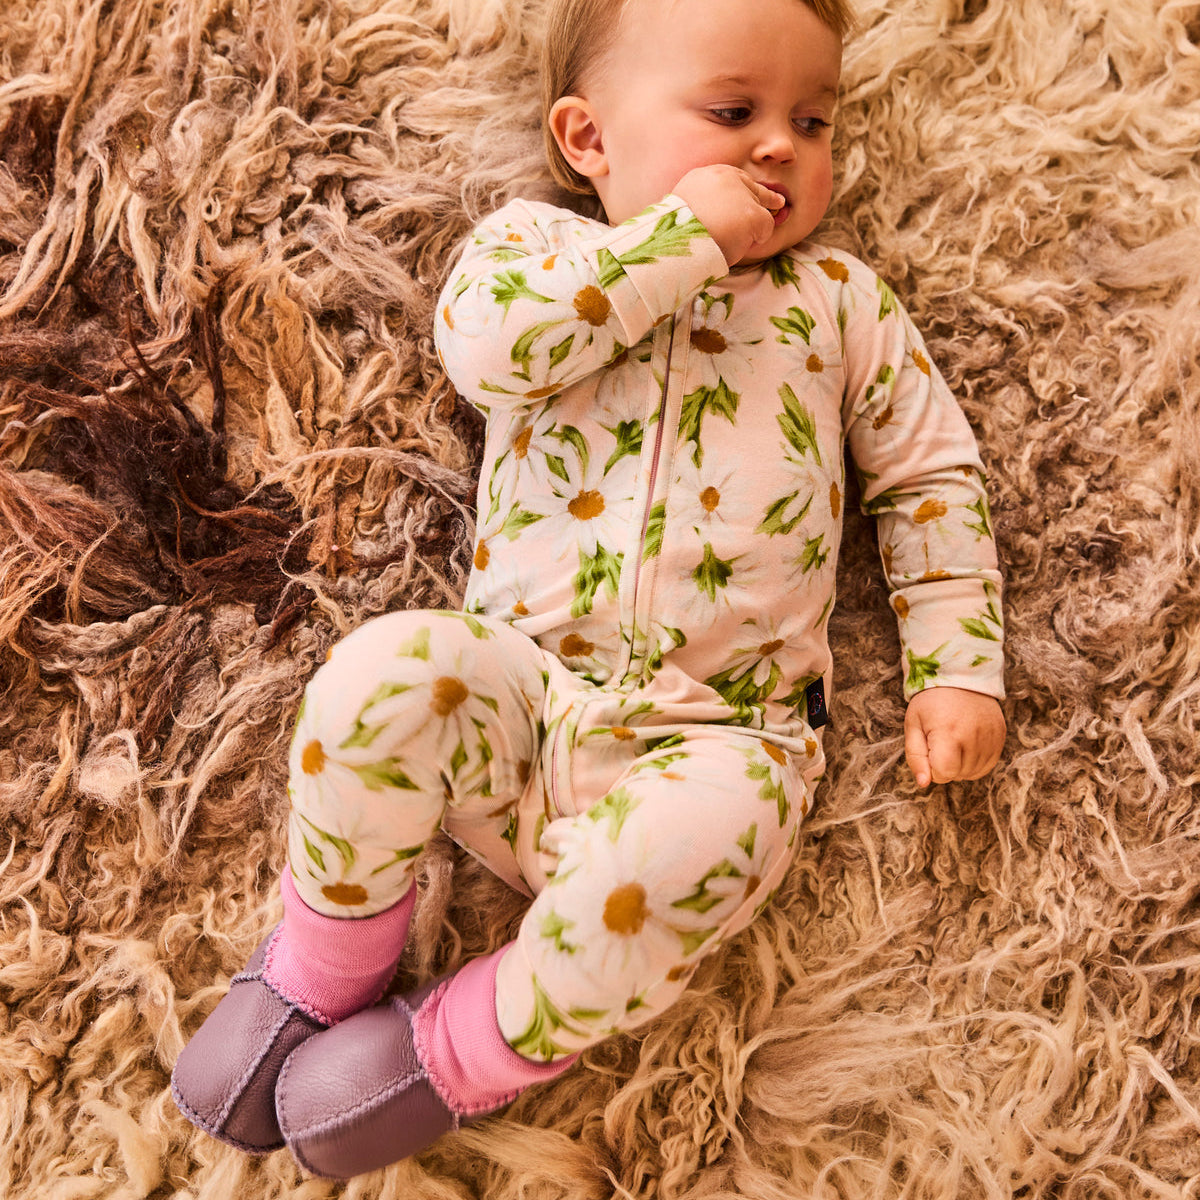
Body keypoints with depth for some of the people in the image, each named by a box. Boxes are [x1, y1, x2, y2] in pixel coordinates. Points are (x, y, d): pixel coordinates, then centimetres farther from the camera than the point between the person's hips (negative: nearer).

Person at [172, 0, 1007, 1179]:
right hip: (518, 694, 0)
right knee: (385, 669, -30)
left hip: (717, 735, 1)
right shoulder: (535, 241, 11)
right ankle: (320, 968, -1)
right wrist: (684, 236, -9)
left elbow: (932, 477, 17)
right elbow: (491, 343, -13)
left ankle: (467, 1052, -4)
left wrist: (959, 669, 7)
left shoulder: (838, 299, 15)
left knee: (698, 831, -33)